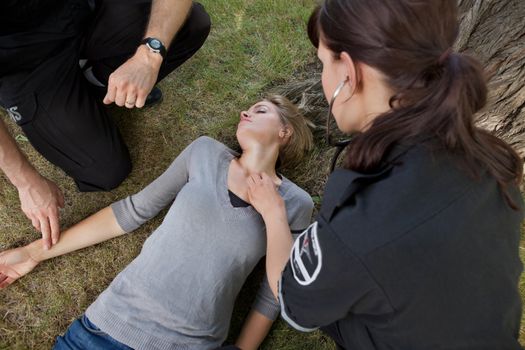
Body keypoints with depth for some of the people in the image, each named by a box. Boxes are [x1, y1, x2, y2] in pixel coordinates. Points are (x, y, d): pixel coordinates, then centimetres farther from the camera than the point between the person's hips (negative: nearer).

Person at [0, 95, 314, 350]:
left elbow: (272, 297, 3)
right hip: (114, 319, 2)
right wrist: (35, 252, 9)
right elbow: (133, 211, 6)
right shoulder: (205, 152, 3)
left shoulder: (295, 204, -2)